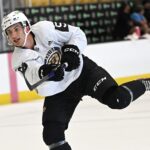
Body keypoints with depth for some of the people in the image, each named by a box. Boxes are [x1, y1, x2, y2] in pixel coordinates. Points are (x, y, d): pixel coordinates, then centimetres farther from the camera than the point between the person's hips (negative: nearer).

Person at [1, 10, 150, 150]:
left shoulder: (44, 29, -17)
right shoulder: (19, 60, -12)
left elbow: (77, 34, -6)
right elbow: (34, 76, -32)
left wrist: (72, 50, -24)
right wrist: (44, 72, -53)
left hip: (81, 70, -2)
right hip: (57, 93, 3)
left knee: (117, 99, -21)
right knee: (51, 135, -10)